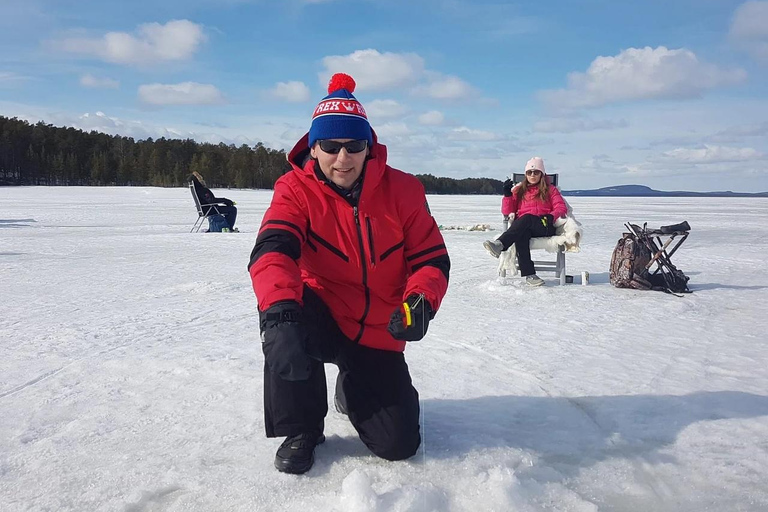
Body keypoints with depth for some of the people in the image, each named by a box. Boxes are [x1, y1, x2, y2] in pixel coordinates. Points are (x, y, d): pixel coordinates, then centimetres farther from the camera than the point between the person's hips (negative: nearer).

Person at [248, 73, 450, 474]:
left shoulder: (403, 190, -9)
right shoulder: (296, 189, -13)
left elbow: (431, 258, -7)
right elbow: (272, 250, -30)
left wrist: (420, 301, -29)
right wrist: (280, 308, -50)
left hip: (378, 333, 2)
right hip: (321, 318, -1)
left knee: (398, 445, -4)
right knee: (282, 314, -38)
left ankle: (352, 390, 33)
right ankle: (302, 429, -10)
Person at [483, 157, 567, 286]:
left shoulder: (550, 190, 22)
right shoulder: (519, 190, 25)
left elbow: (562, 207, 8)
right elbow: (507, 212, 17)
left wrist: (551, 216, -14)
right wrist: (507, 194, 1)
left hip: (544, 227, -1)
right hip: (521, 227, 2)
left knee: (527, 219, -37)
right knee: (521, 235, -38)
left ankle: (500, 244, -55)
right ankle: (529, 274, -48)